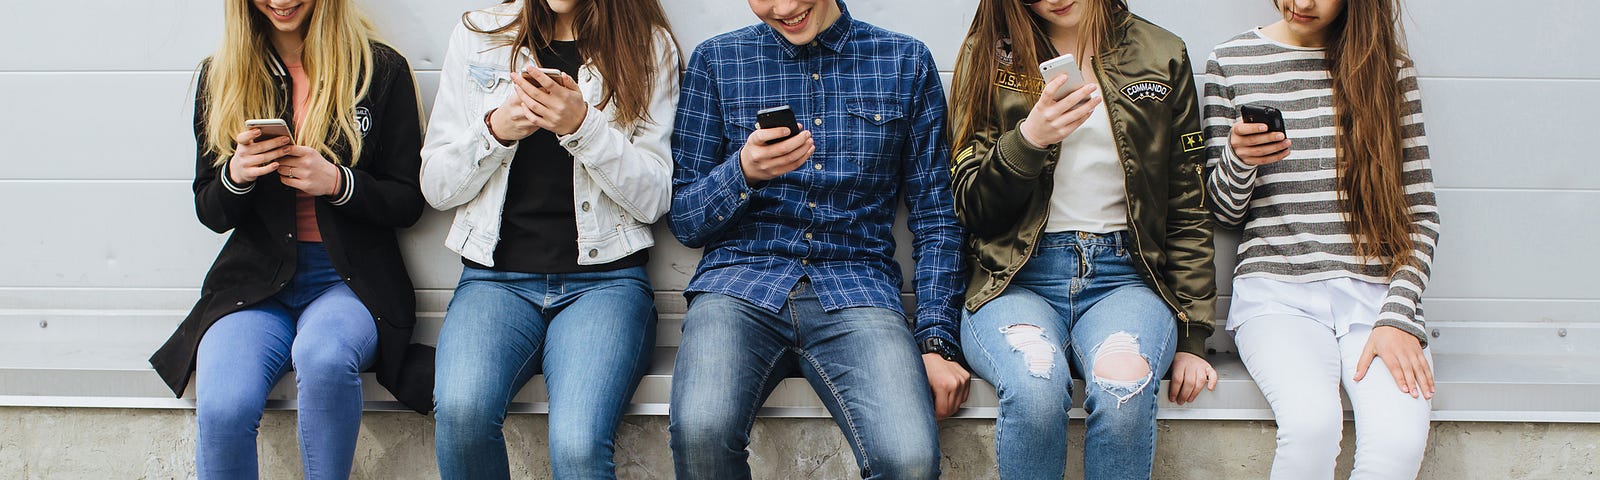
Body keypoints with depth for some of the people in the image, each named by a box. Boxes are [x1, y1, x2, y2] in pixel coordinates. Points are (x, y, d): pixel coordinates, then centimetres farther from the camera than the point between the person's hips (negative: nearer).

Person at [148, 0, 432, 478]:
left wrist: (337, 182, -15)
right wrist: (236, 175, -11)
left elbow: (408, 202, 4)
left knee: (324, 357, -38)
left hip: (350, 279, -1)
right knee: (222, 408, -29)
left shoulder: (382, 70, 3)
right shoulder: (221, 75, 9)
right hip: (255, 278, 2)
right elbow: (210, 212, 12)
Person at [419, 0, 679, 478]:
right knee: (460, 410, -31)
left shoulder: (649, 44, 7)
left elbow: (654, 200, 1)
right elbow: (436, 187, 10)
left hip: (604, 277, -1)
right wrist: (495, 131, -9)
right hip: (496, 275, 2)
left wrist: (584, 126, -15)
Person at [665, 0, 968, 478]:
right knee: (700, 430, -32)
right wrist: (744, 173, -12)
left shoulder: (905, 62, 11)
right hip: (739, 282, 1)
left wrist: (936, 341, 0)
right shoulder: (716, 60, 10)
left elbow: (935, 219, 12)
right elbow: (684, 222, 9)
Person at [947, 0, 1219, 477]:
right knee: (1035, 384, -35)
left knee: (1124, 385, -35)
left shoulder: (1162, 57, 11)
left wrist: (1192, 337, 4)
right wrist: (1028, 140, -14)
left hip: (1124, 277, 1)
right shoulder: (989, 54, 9)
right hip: (1016, 278, 0)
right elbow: (971, 209, 4)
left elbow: (1188, 210, 12)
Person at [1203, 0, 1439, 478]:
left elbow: (1421, 212, 8)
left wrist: (1398, 318, -6)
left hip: (1374, 290, 1)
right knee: (1312, 420, -32)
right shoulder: (1231, 62, 7)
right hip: (1277, 288, -1)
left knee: (1400, 437, -28)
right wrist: (1238, 159, -12)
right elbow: (1224, 212, 10)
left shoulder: (1388, 66, 10)